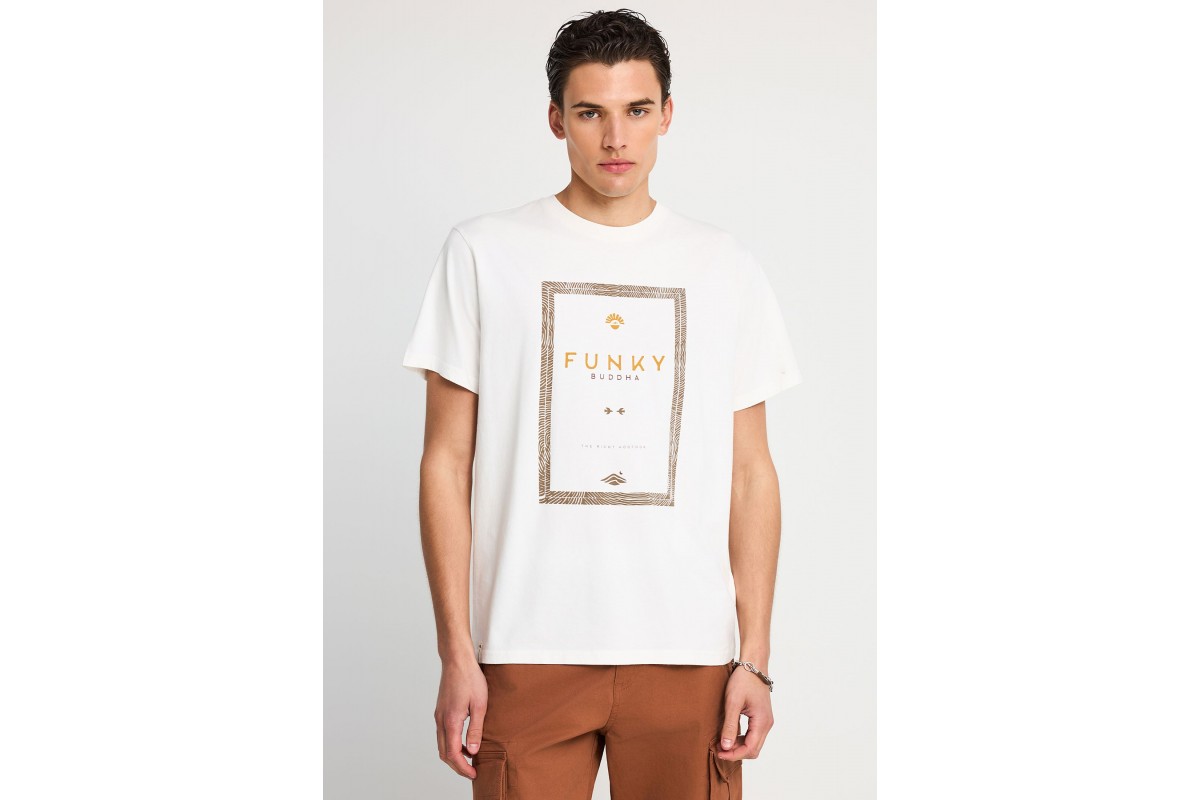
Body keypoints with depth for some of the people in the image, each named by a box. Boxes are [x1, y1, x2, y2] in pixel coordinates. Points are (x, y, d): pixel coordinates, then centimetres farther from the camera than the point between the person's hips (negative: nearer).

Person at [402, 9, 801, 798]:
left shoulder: (727, 267, 7)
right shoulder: (484, 252, 2)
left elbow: (751, 472, 7)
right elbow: (447, 462, 1)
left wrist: (755, 656, 1)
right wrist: (457, 652, -4)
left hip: (688, 650, 2)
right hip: (529, 647, -1)